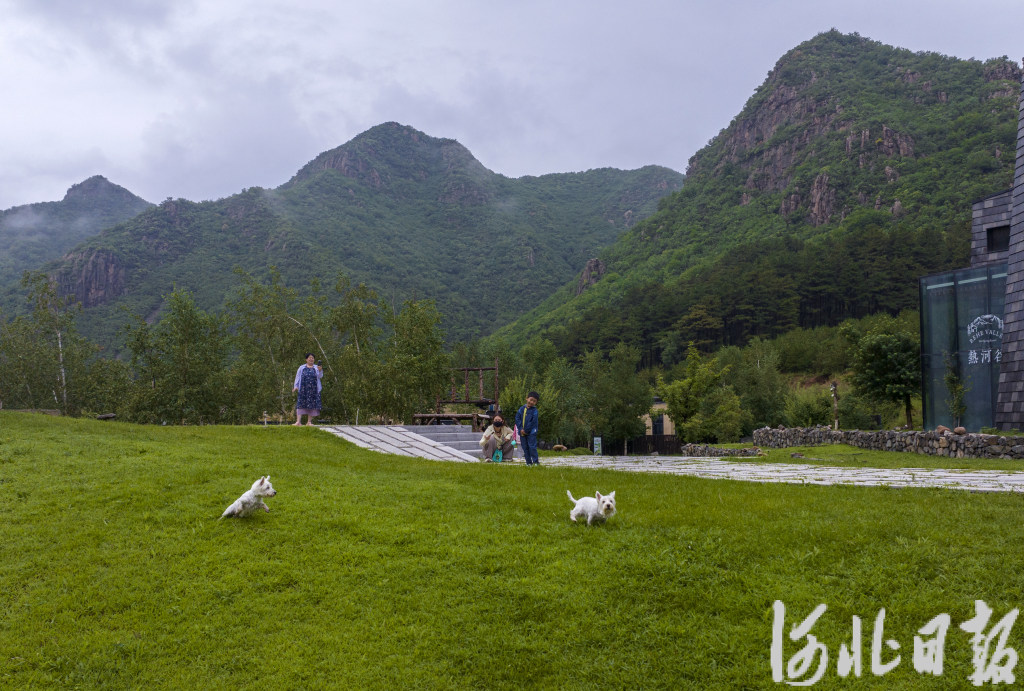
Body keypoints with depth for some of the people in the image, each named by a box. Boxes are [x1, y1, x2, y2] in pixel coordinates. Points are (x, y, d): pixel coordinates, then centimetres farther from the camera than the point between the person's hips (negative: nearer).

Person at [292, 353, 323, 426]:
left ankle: (309, 421, 3)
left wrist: (320, 370, -23)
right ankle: (298, 421, -12)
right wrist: (296, 386, 1)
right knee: (301, 403, -8)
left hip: (313, 389, 0)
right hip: (303, 389, 0)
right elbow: (297, 377, 12)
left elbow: (320, 376, -3)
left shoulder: (316, 367, 11)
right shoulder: (302, 368, 14)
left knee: (312, 404, -2)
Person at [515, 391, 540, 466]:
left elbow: (533, 422, -12)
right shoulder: (522, 408, 7)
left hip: (531, 432, -5)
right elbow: (517, 418, 3)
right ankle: (529, 462, 14)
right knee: (525, 448, 7)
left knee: (532, 447, -9)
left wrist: (526, 430, -14)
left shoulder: (534, 411, -6)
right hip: (522, 432, 5)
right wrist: (521, 429, -9)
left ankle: (536, 461, -2)